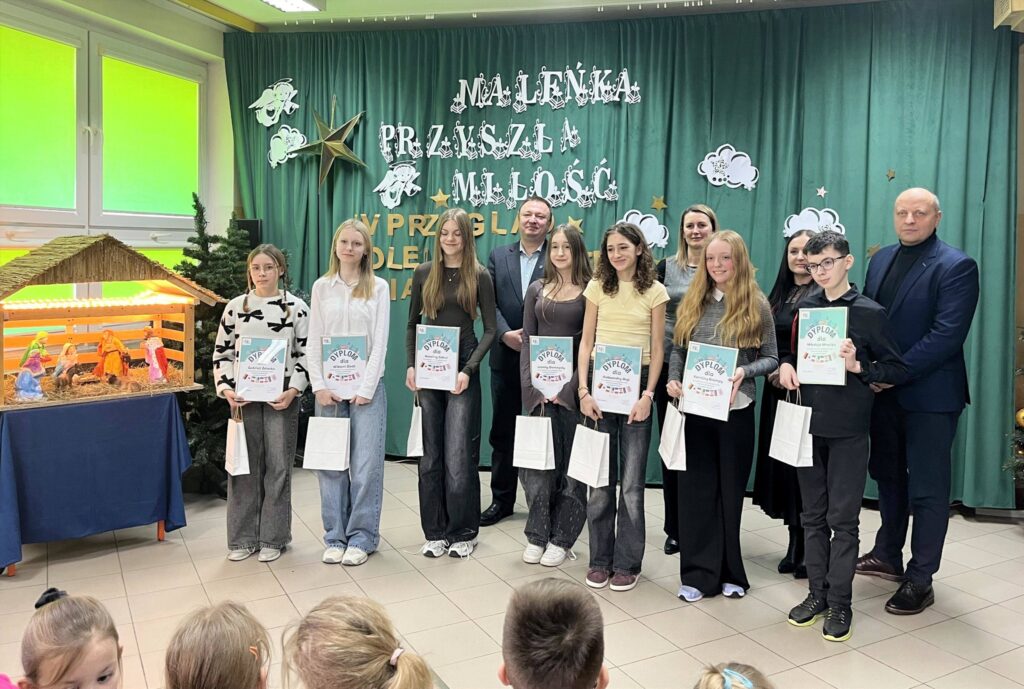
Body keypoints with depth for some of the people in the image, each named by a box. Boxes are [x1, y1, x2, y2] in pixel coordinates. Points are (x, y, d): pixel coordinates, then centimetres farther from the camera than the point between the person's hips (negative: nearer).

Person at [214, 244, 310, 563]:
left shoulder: (297, 307, 0)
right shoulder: (235, 307, 6)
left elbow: (305, 354, 0)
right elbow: (222, 353, 8)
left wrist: (293, 390, -11)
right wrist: (226, 388, -5)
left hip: (282, 397, -2)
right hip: (243, 397, 2)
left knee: (278, 465, 4)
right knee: (243, 465, 7)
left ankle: (273, 538, 17)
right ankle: (242, 538, 19)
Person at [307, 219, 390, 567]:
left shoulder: (378, 287, 4)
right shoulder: (322, 287, 9)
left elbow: (380, 341, -2)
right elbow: (313, 341, 6)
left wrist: (366, 388, -10)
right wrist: (319, 386, -5)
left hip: (366, 385, -2)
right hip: (329, 386, 2)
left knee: (366, 464, -2)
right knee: (330, 463, 4)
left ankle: (361, 538, 11)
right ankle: (335, 537, 17)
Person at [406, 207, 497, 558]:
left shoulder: (479, 276, 0)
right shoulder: (424, 273, 7)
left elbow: (490, 329, -2)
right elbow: (412, 323, 12)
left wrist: (469, 369, -13)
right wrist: (411, 365, -1)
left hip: (462, 369, -3)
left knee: (458, 456, -3)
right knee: (430, 456, 7)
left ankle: (463, 532, 15)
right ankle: (435, 532, 20)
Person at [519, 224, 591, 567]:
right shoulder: (537, 289, 10)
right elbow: (527, 339, 8)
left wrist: (569, 386, -14)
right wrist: (530, 383, -5)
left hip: (573, 385, -3)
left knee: (570, 461, 4)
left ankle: (561, 538, 15)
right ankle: (537, 535, 16)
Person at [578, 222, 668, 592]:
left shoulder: (655, 292, 3)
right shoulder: (598, 287, 7)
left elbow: (657, 348, 1)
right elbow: (586, 342, 5)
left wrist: (648, 394, -9)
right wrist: (584, 390, -5)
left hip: (637, 384, -1)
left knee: (632, 481, 2)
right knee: (600, 478, 5)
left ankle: (627, 562, 15)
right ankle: (600, 560, 17)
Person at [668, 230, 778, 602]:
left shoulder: (756, 306, -1)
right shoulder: (692, 303, 7)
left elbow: (771, 358, 0)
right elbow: (677, 351, 11)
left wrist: (745, 371, -19)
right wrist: (673, 379, -7)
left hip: (735, 409, -2)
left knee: (730, 490, 9)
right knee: (696, 489, 5)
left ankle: (730, 572, 24)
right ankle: (699, 572, 15)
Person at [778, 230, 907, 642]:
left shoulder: (868, 313, -6)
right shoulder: (805, 307, 7)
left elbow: (898, 370, -3)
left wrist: (858, 366, -19)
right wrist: (786, 365, -3)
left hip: (848, 429, -4)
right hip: (809, 423, 4)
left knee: (843, 519, 2)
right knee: (813, 515, 12)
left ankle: (840, 603, 15)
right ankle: (817, 593, 25)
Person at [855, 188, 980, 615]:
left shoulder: (956, 267, -11)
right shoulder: (881, 259, 10)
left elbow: (947, 335, -19)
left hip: (929, 394, -6)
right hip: (882, 390, 6)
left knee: (928, 489, 4)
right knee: (887, 475, 18)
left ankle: (920, 580, 16)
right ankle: (888, 556, 35)